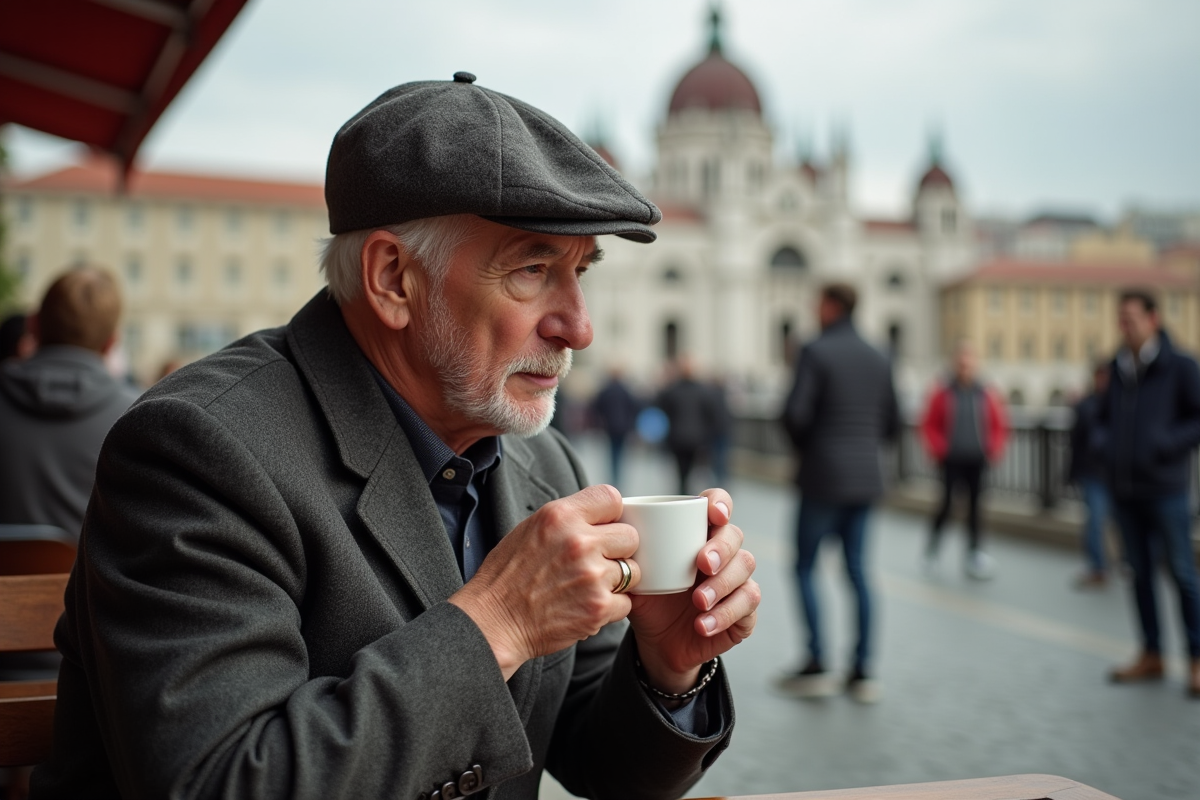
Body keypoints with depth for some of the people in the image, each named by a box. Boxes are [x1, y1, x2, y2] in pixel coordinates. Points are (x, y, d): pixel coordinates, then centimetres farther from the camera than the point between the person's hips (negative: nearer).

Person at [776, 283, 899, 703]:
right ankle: (862, 671, 9)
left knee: (804, 566, 5)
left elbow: (795, 413, -17)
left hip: (824, 478, -6)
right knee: (857, 568, 9)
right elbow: (891, 424, 12)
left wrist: (805, 447, 2)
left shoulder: (816, 352, -9)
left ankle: (817, 666, 1)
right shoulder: (879, 360, 10)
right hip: (866, 478, 6)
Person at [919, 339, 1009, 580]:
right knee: (946, 504, -3)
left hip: (977, 461, 2)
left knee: (974, 508, 3)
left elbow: (999, 425, 11)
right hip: (951, 461, -2)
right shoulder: (942, 394, -2)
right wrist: (940, 449, -9)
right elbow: (929, 425, 1)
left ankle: (974, 555, 9)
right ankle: (933, 543, 22)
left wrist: (994, 449, -1)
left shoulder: (987, 395, 4)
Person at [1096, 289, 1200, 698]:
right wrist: (1104, 443, 2)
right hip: (1124, 489, 5)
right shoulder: (1119, 368, 10)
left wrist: (1166, 444, -17)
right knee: (1141, 573, 10)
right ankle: (1151, 656, 20)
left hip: (1165, 488, -5)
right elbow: (1103, 419, 21)